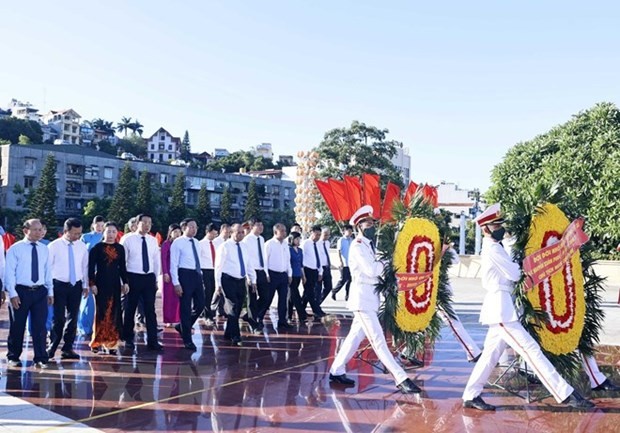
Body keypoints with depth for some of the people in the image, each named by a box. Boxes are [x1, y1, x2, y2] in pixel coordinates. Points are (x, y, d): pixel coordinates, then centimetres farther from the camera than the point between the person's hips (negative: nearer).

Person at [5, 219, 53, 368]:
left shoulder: (44, 249, 9)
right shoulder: (15, 248, -4)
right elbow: (9, 272, -6)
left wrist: (50, 291, 8)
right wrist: (12, 293, -12)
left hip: (40, 291, 3)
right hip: (21, 291, -3)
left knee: (40, 326, 3)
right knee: (17, 326, 8)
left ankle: (40, 358, 10)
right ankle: (13, 357, 24)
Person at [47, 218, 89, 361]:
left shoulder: (82, 246, 3)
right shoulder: (54, 246, -7)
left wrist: (85, 285, 11)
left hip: (76, 285, 4)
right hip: (59, 285, -4)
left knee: (73, 317, 8)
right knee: (58, 318, -5)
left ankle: (68, 348, 18)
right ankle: (52, 347, 11)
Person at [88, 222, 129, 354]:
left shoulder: (120, 248, 9)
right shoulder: (97, 248, -1)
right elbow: (91, 267, -3)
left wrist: (125, 282, 7)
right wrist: (92, 283, -9)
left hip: (115, 283, 3)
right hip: (101, 283, -3)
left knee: (114, 312, 3)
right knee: (101, 312, -2)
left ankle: (111, 343, 10)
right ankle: (97, 341, 10)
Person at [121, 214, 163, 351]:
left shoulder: (153, 241, 6)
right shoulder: (128, 239, -6)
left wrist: (156, 279, 11)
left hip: (149, 277, 3)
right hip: (133, 277, -3)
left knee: (150, 310, 2)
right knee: (130, 309, 9)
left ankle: (152, 341, 6)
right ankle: (128, 339, 24)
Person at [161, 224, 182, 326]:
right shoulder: (166, 244, -1)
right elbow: (163, 259, -4)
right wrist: (165, 273, -10)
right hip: (169, 273, -3)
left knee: (180, 297, 0)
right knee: (169, 297, 2)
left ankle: (179, 319, 7)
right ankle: (169, 321, 8)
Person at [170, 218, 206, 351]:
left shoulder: (196, 242, 13)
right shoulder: (177, 243, -8)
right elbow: (173, 264, -11)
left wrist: (200, 275, 14)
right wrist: (176, 283, -17)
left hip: (197, 275, 7)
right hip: (185, 275, -7)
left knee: (200, 305, 9)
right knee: (186, 307, 2)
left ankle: (182, 326, 31)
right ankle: (187, 340, 12)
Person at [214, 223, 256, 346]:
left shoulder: (244, 247, 12)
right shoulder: (225, 246, -5)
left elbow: (249, 265, 17)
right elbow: (218, 266, -6)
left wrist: (253, 280, 11)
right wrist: (218, 283, -11)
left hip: (241, 281, 6)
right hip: (228, 280, -6)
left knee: (238, 308, 9)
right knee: (233, 308, -11)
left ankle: (228, 333, 23)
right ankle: (235, 337, -8)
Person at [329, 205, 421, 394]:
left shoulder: (369, 245, 17)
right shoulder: (357, 246, -12)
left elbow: (376, 269, 12)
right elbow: (372, 270, -21)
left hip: (370, 297, 10)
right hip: (362, 297, -10)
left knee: (356, 336, 14)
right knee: (378, 340, -8)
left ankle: (337, 371, 24)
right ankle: (401, 379, -10)